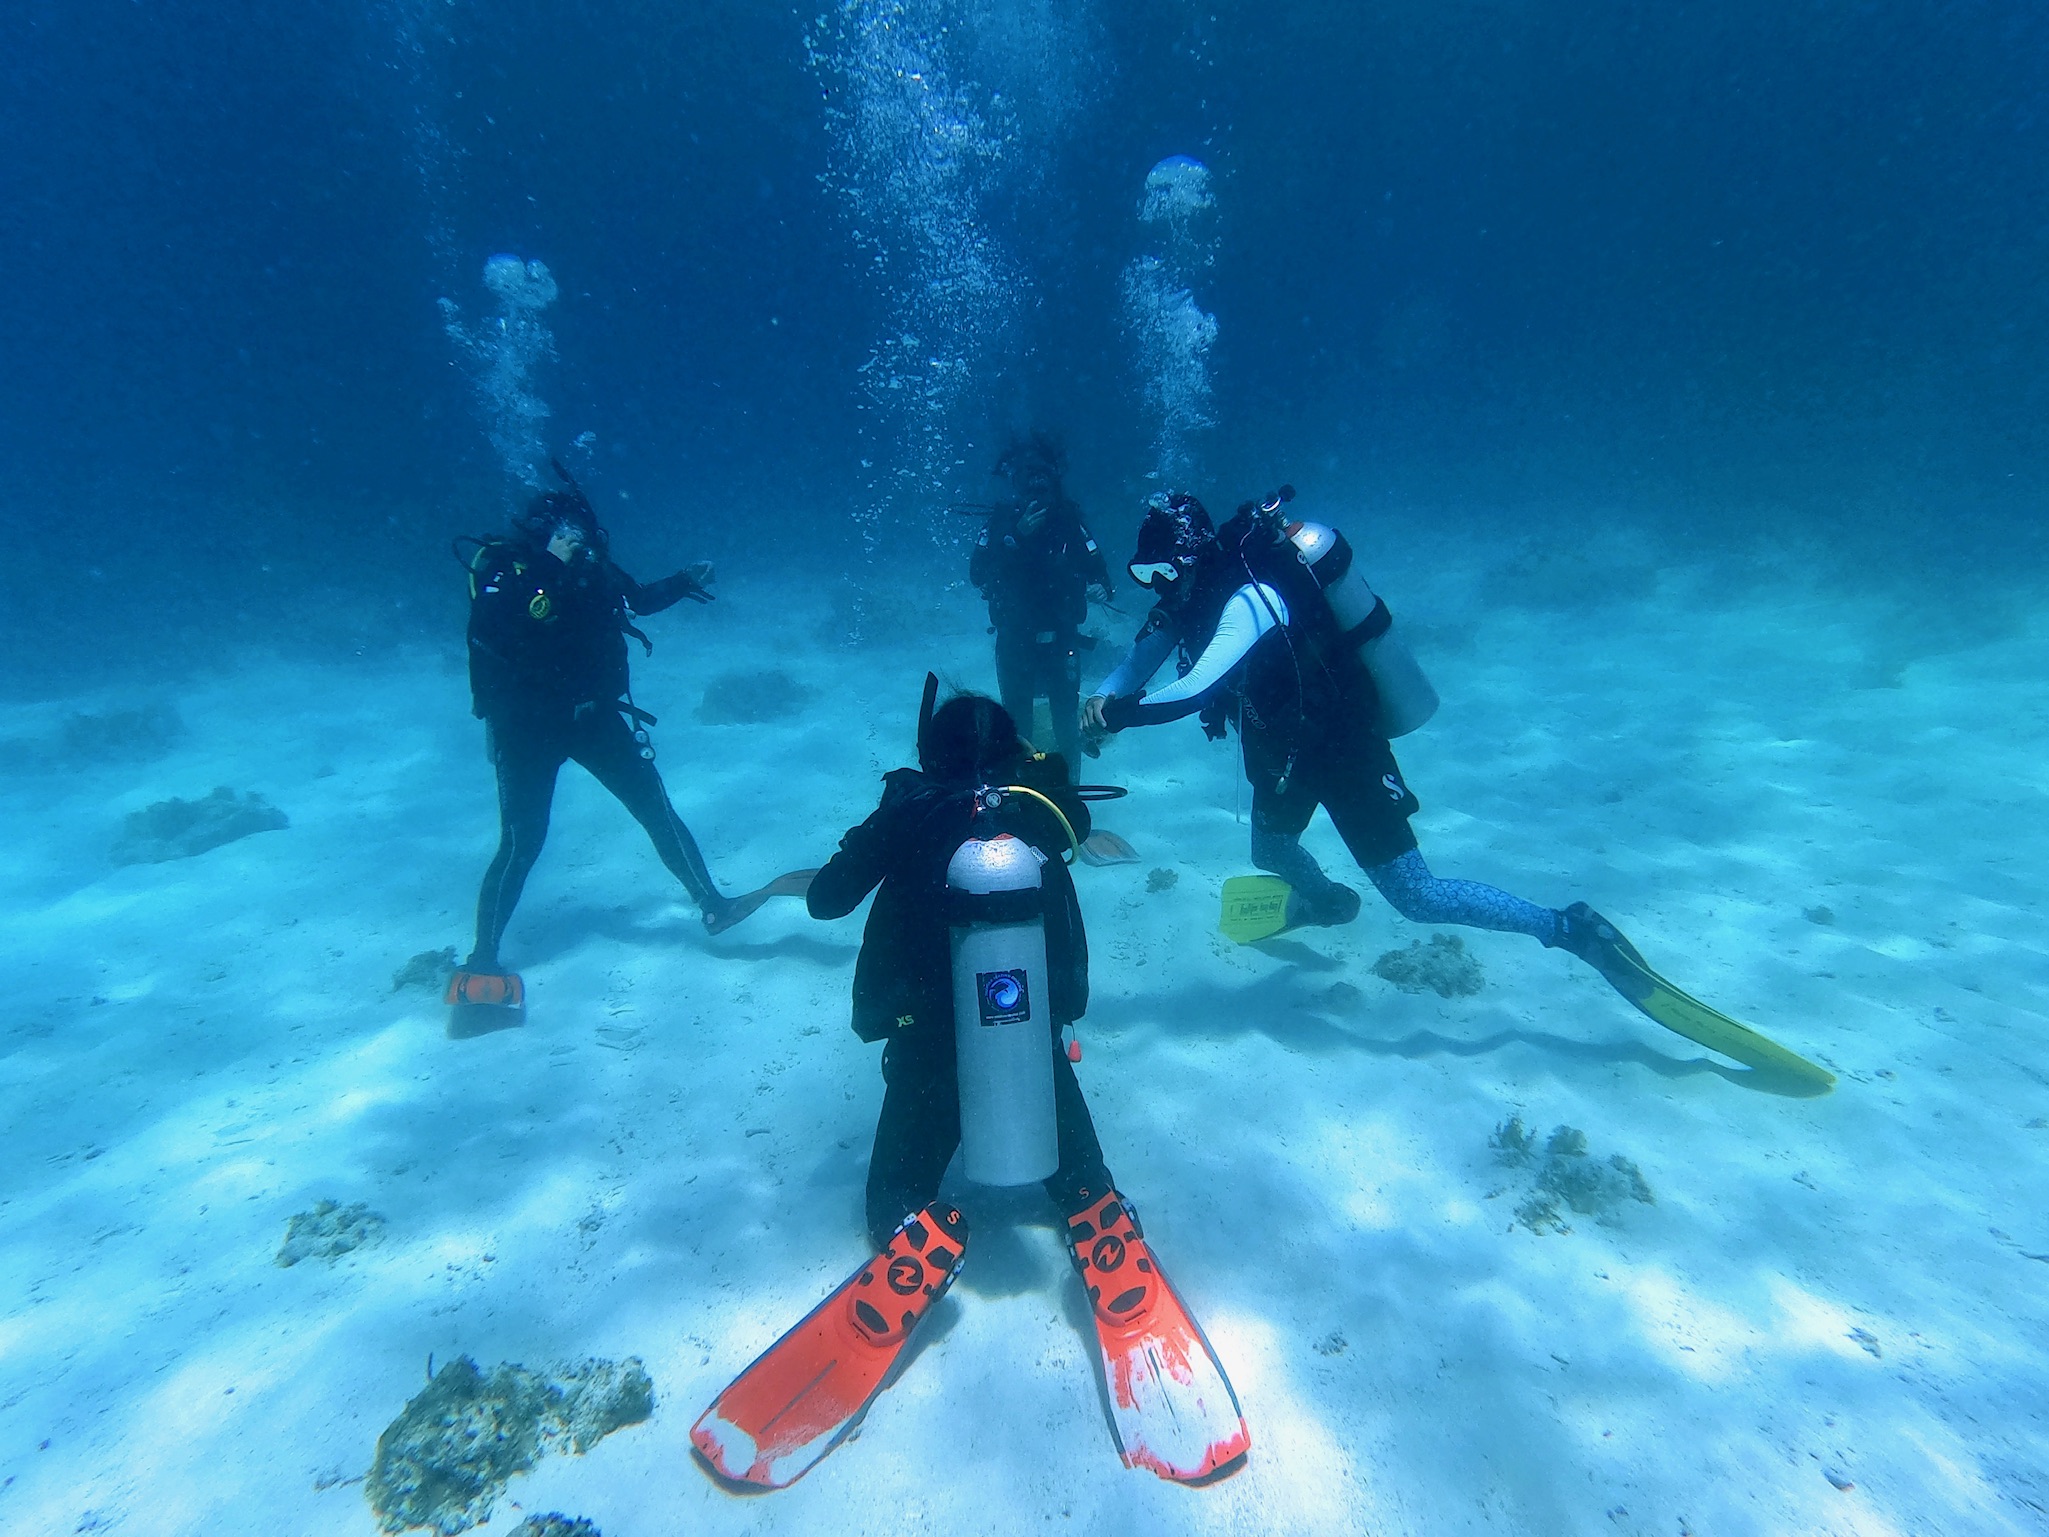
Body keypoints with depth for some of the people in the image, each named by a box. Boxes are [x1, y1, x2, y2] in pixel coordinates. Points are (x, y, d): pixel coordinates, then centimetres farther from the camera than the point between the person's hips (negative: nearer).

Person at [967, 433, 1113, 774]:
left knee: (1066, 718, 3)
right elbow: (977, 575, -14)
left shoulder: (1068, 518, -5)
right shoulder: (1001, 519, -4)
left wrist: (1099, 588, -28)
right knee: (1016, 720, 10)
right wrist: (1018, 537, -24)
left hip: (1060, 639, -1)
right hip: (1013, 639, 1)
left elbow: (1098, 571, -6)